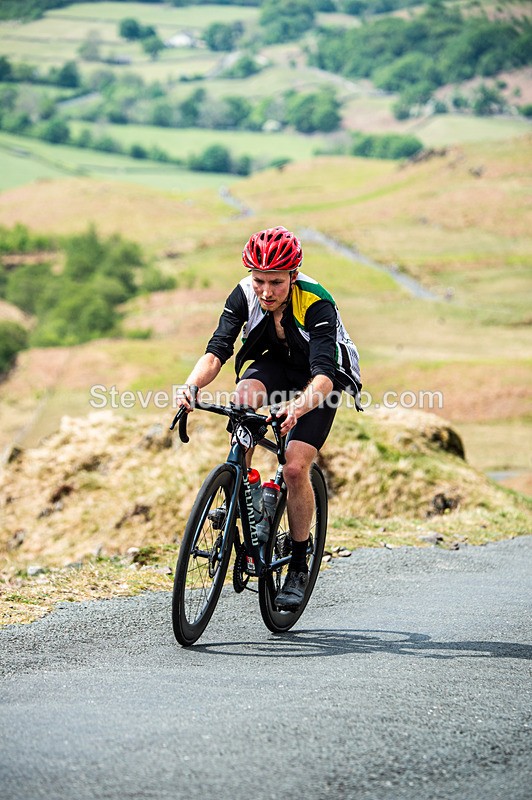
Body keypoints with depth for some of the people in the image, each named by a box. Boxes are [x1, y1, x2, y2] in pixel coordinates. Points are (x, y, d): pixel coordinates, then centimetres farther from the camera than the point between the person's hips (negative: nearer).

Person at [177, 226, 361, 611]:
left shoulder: (316, 304, -34)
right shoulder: (245, 295, -22)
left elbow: (323, 374, -43)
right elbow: (217, 350, -29)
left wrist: (299, 407, -63)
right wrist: (191, 385, -49)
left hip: (321, 377, -3)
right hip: (275, 364, 3)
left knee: (295, 469, -17)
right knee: (243, 396, -32)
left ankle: (299, 566, 1)